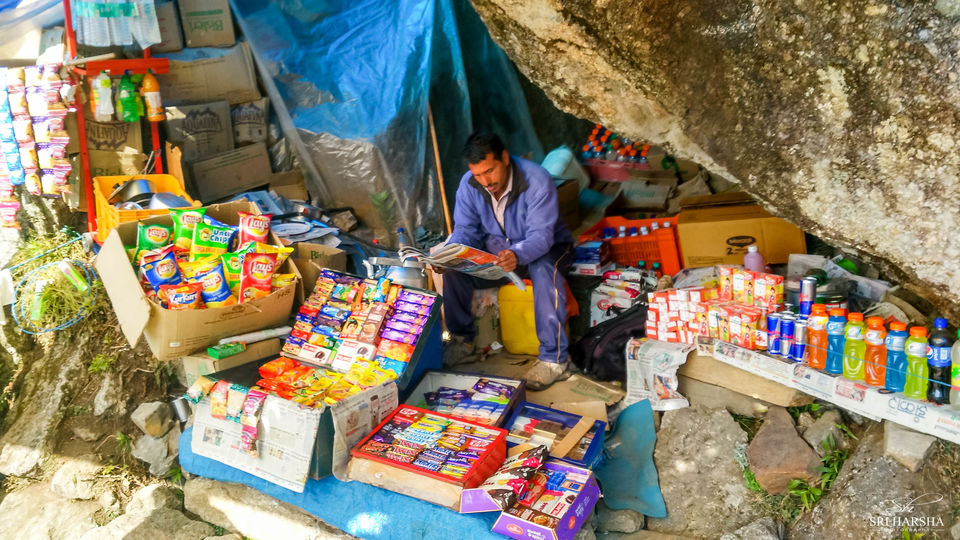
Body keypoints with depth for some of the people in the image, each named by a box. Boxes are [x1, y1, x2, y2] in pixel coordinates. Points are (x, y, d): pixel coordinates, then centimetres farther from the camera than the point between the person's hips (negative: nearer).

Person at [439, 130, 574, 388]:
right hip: (497, 249, 5)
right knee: (455, 268, -19)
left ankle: (553, 358, -31)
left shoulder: (537, 180, -28)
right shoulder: (469, 184, -11)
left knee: (545, 271, -39)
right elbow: (465, 229, -7)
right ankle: (462, 341, 0)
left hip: (546, 248, -5)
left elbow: (541, 235, -34)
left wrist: (517, 255, -56)